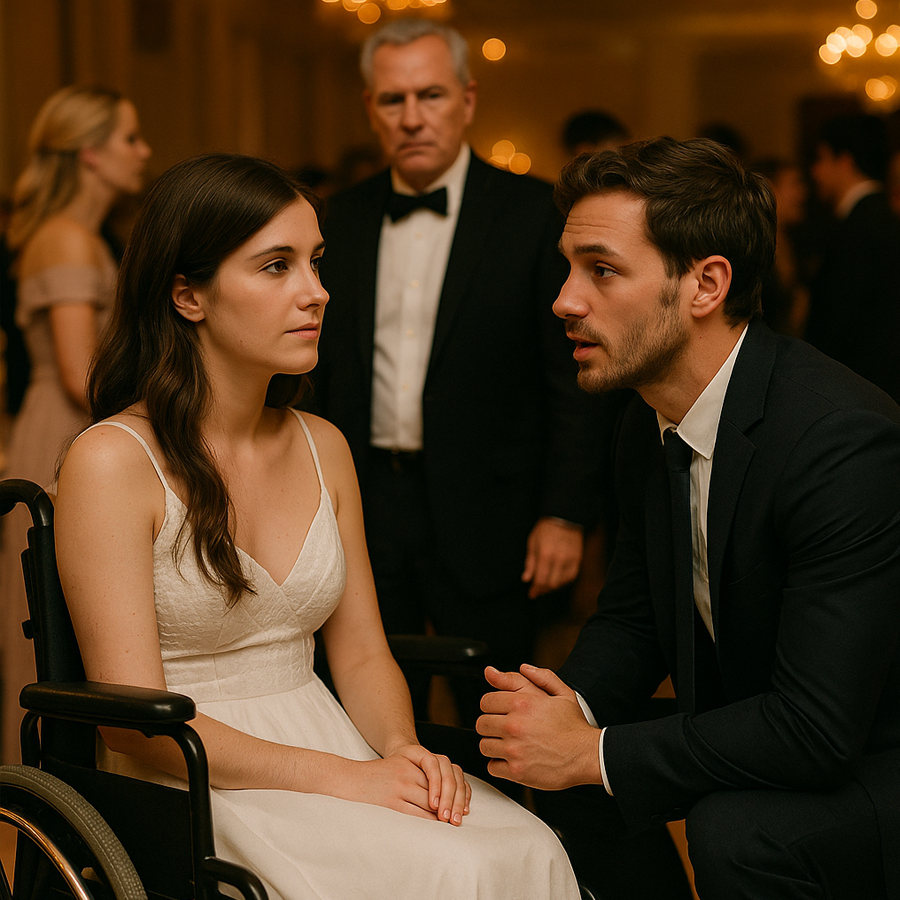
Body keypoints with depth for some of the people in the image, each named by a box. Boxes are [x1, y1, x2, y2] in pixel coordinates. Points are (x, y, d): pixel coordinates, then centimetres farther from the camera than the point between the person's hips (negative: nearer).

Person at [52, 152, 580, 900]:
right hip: (195, 784, -6)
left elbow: (361, 655, 12)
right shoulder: (111, 463, -10)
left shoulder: (323, 448, 10)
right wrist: (341, 778, -20)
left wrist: (403, 748, -10)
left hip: (328, 748, 6)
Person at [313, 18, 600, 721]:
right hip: (365, 506, 4)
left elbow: (574, 373, -6)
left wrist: (566, 511, -11)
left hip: (483, 513, -4)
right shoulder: (343, 220, 9)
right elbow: (322, 369, 13)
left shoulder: (532, 213, -4)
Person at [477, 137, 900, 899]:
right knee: (552, 778, -4)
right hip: (753, 741, 8)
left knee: (734, 830, -32)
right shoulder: (650, 424, 0)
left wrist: (595, 752, -24)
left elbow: (819, 727, -32)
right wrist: (574, 707, -13)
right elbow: (633, 612, 11)